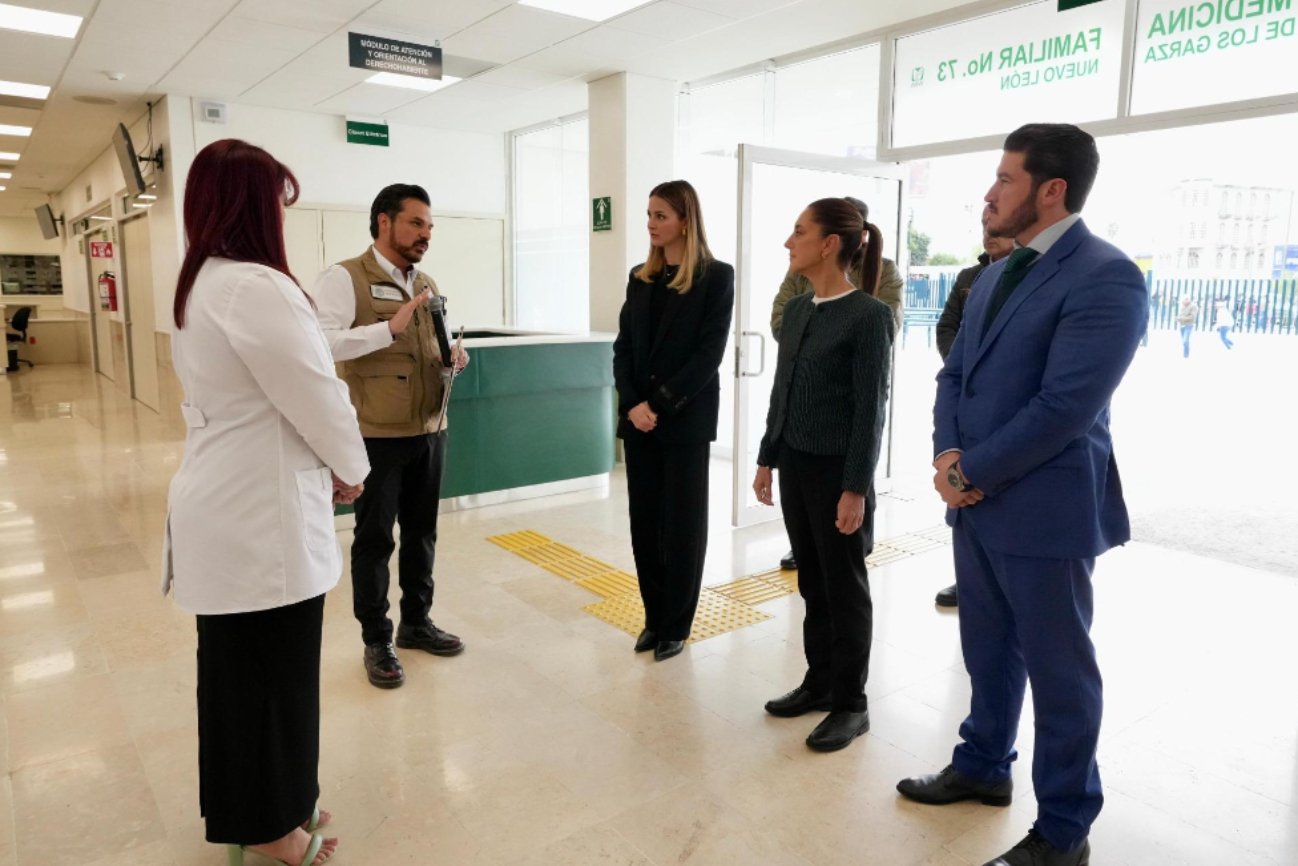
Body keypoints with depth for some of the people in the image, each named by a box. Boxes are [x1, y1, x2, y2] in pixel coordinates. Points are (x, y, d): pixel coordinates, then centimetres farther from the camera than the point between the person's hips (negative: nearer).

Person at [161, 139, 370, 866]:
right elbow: (315, 395, -18)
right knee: (273, 673, 7)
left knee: (238, 667, 20)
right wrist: (351, 468, -1)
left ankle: (249, 806, 38)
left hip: (225, 505, 10)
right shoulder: (255, 287, -22)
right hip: (262, 513, -10)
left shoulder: (200, 285, 11)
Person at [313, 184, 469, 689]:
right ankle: (376, 641, 20)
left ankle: (416, 622, 32)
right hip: (376, 435, -6)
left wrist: (454, 359, 2)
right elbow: (322, 343, -22)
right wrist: (390, 327, -28)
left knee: (421, 532, 15)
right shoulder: (345, 278, -9)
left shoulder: (428, 285, 13)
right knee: (374, 538, 5)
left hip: (430, 431, 7)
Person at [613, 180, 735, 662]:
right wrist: (632, 404, -9)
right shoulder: (640, 277, 11)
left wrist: (661, 404, -16)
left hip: (686, 420, -5)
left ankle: (676, 625, 18)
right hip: (637, 418, 5)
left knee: (682, 524, 4)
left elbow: (709, 353, -11)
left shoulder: (716, 277, -4)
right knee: (644, 522, 9)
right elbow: (623, 346, 6)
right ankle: (654, 617, 23)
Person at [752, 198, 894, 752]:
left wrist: (856, 488, -16)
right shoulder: (796, 309, 8)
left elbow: (871, 407, -14)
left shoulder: (869, 315, -13)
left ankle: (851, 703, 22)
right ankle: (820, 681, 31)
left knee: (844, 587, 7)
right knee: (812, 581, 16)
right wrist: (767, 459, 13)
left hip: (837, 469, -6)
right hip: (795, 464, 6)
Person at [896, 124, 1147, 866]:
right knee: (988, 650, 21)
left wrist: (970, 471, -15)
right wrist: (948, 456, -6)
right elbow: (956, 373, 12)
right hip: (977, 499, 8)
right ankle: (984, 766, 41)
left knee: (1058, 670, 8)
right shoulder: (998, 274, 12)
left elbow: (1064, 408, -23)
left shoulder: (1106, 277, -16)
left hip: (1044, 507, -8)